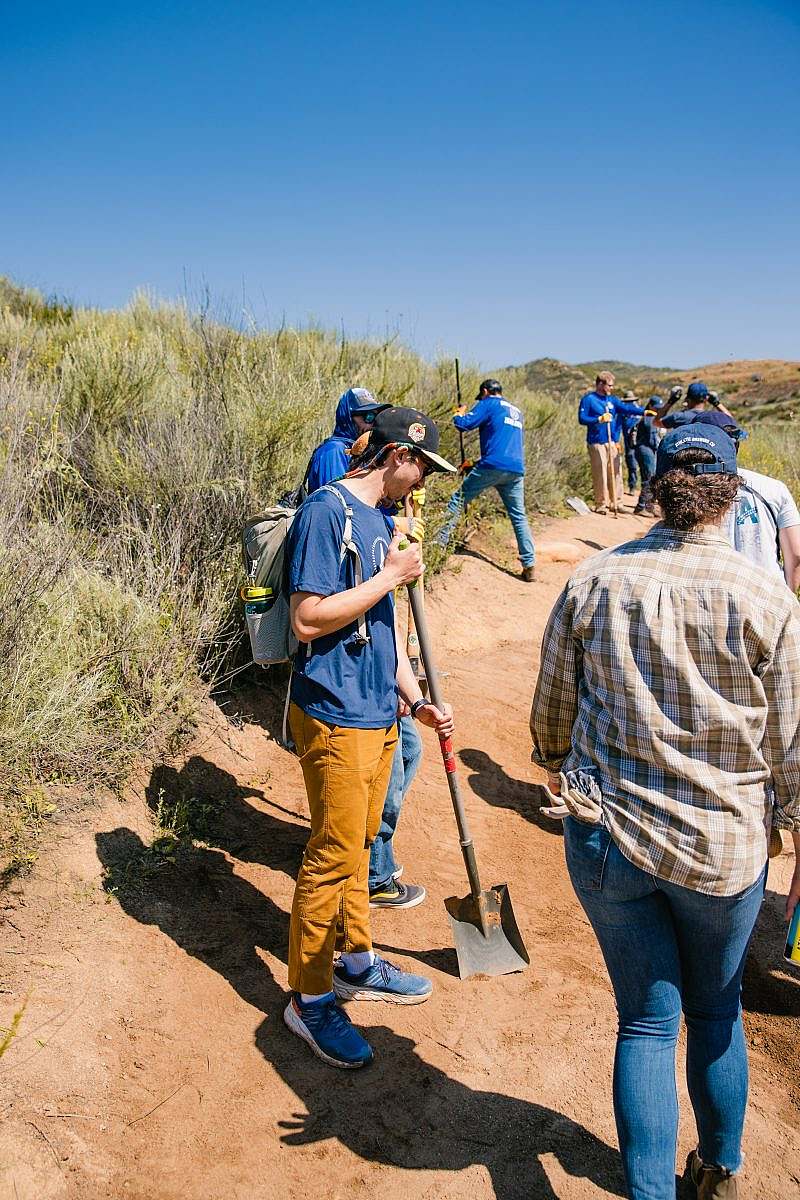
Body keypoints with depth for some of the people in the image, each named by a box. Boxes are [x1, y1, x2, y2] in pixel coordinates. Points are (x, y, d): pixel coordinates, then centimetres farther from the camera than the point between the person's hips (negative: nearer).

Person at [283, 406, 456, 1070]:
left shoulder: (382, 520, 13)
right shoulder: (327, 511, -16)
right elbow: (309, 618, -23)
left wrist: (415, 699, 12)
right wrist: (391, 576, -15)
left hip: (379, 712, 9)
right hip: (335, 716, -9)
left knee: (358, 842, 20)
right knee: (334, 854, 0)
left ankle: (356, 962, 36)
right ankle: (309, 997, 18)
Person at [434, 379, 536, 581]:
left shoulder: (488, 404, 6)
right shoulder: (516, 411, 27)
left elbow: (463, 424, -6)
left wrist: (459, 414, 19)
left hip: (493, 466, -6)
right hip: (517, 470, 6)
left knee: (458, 500, 4)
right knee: (519, 516, 9)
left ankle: (439, 543, -5)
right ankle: (530, 566, 5)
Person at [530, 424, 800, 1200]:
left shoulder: (594, 581, -8)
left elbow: (552, 706, 3)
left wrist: (559, 769, 23)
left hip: (608, 839, 0)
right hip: (725, 847, 0)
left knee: (647, 1019, 16)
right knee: (716, 1013, 24)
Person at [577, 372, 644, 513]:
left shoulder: (612, 399, 12)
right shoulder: (588, 399, -3)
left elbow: (627, 408, 3)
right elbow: (582, 418, -8)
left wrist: (645, 411, -8)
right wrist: (599, 419, -20)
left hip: (612, 442, 6)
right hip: (597, 443, -6)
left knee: (616, 472, 6)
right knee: (600, 474, -5)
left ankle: (615, 501, 15)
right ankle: (600, 504, 5)